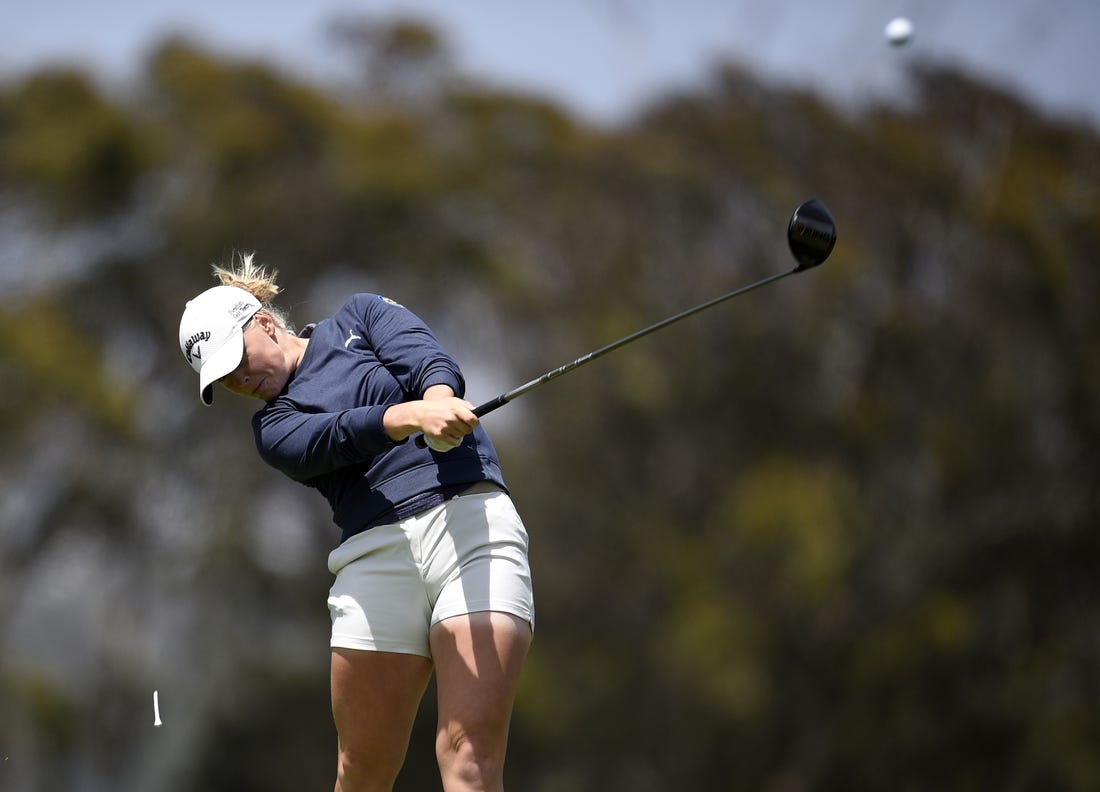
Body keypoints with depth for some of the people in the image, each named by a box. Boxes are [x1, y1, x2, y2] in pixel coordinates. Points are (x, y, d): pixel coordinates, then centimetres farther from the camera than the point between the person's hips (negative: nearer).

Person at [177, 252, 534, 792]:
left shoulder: (360, 317, 19)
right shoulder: (274, 427, 17)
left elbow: (429, 361, -1)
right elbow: (337, 436, -6)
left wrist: (438, 399, -25)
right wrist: (414, 414, -27)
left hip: (471, 520, -3)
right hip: (377, 556, 3)